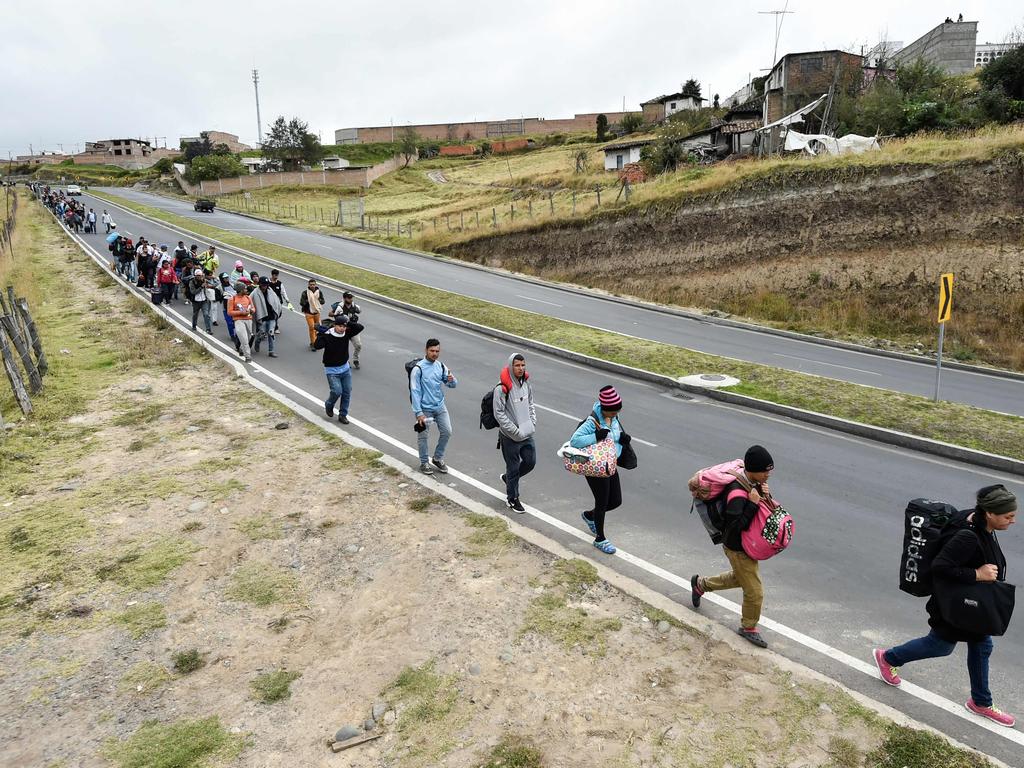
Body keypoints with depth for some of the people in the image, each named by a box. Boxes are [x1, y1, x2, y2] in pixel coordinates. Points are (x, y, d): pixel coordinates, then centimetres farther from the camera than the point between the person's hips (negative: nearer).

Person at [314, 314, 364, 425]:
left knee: (347, 392, 4)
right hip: (331, 370, -5)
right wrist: (321, 334, -28)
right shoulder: (327, 336, -18)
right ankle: (329, 405, 20)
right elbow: (317, 345, -33)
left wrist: (347, 323, -16)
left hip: (345, 368, 5)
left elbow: (360, 327, -11)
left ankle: (343, 414, 18)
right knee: (337, 391, -13)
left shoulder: (347, 333, -5)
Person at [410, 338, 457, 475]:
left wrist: (451, 380, -19)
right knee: (423, 436, 6)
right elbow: (415, 391, -14)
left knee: (447, 432, 7)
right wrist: (419, 413, -18)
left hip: (440, 407, 5)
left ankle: (438, 458, 27)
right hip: (425, 409, -5)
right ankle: (424, 463, 23)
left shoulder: (441, 366, 2)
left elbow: (453, 385, 7)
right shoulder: (418, 369, -15)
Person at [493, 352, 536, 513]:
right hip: (510, 436, -6)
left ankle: (508, 477, 39)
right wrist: (516, 431, -16)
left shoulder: (526, 383, 3)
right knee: (513, 467, 5)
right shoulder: (502, 388, -19)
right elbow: (499, 413, -18)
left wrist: (532, 423, 3)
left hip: (527, 434, 6)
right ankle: (512, 499, 24)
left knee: (530, 461, 14)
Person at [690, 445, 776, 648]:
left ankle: (700, 584, 49)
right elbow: (734, 526, -35)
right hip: (738, 549, -9)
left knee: (739, 577, 31)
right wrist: (752, 503, -37)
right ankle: (748, 628, 29)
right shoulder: (737, 493, -33)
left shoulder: (754, 482, -5)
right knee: (754, 591, 4)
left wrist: (765, 495, -14)